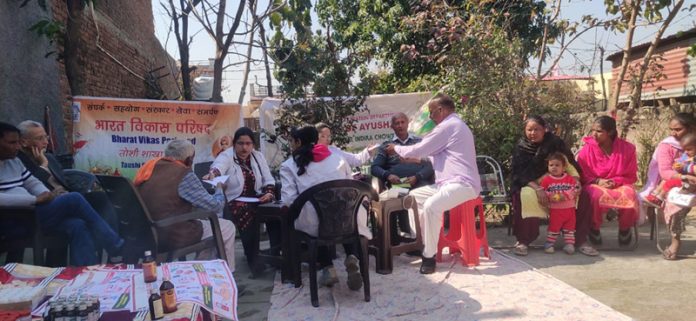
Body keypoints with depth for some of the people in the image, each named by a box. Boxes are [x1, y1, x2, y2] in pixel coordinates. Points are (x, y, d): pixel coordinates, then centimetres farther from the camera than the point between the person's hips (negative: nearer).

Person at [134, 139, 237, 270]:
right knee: (228, 227, 10)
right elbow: (214, 206, -11)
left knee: (207, 220, 28)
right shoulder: (184, 175, -17)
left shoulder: (150, 167, 6)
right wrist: (219, 190, 9)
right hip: (174, 236, -8)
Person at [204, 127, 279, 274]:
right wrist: (212, 173, -55)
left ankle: (276, 252, -12)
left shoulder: (258, 157, 11)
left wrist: (269, 193, -8)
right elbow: (219, 166, -31)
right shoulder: (226, 156, -6)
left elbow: (269, 181, 13)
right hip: (234, 201, -4)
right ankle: (253, 259, -25)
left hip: (257, 199, 4)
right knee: (247, 213, -36)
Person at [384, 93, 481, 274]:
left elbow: (418, 150, -8)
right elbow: (429, 151, 28)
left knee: (431, 206, -33)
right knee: (414, 196, 13)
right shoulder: (454, 125, 22)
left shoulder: (448, 126, -12)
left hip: (462, 184, -11)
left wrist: (396, 148, 8)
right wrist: (410, 158, 26)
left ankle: (429, 256, -22)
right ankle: (421, 241, 14)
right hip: (452, 182, 11)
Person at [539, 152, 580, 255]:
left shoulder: (570, 179, 2)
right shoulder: (546, 179, -4)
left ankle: (569, 244, 18)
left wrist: (566, 195, -17)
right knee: (553, 227, 5)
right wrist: (550, 197, -20)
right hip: (555, 210, -2)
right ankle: (549, 243, 15)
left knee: (570, 228, 10)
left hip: (569, 209, 2)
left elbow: (576, 189, -5)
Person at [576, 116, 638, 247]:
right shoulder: (587, 148, -3)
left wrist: (615, 181, -13)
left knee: (629, 196, -32)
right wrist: (597, 181, -15)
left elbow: (631, 176, 5)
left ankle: (624, 229, 2)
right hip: (594, 185, -1)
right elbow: (582, 175, 2)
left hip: (620, 185, 1)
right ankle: (594, 229, -6)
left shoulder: (627, 148, -1)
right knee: (596, 195, -37)